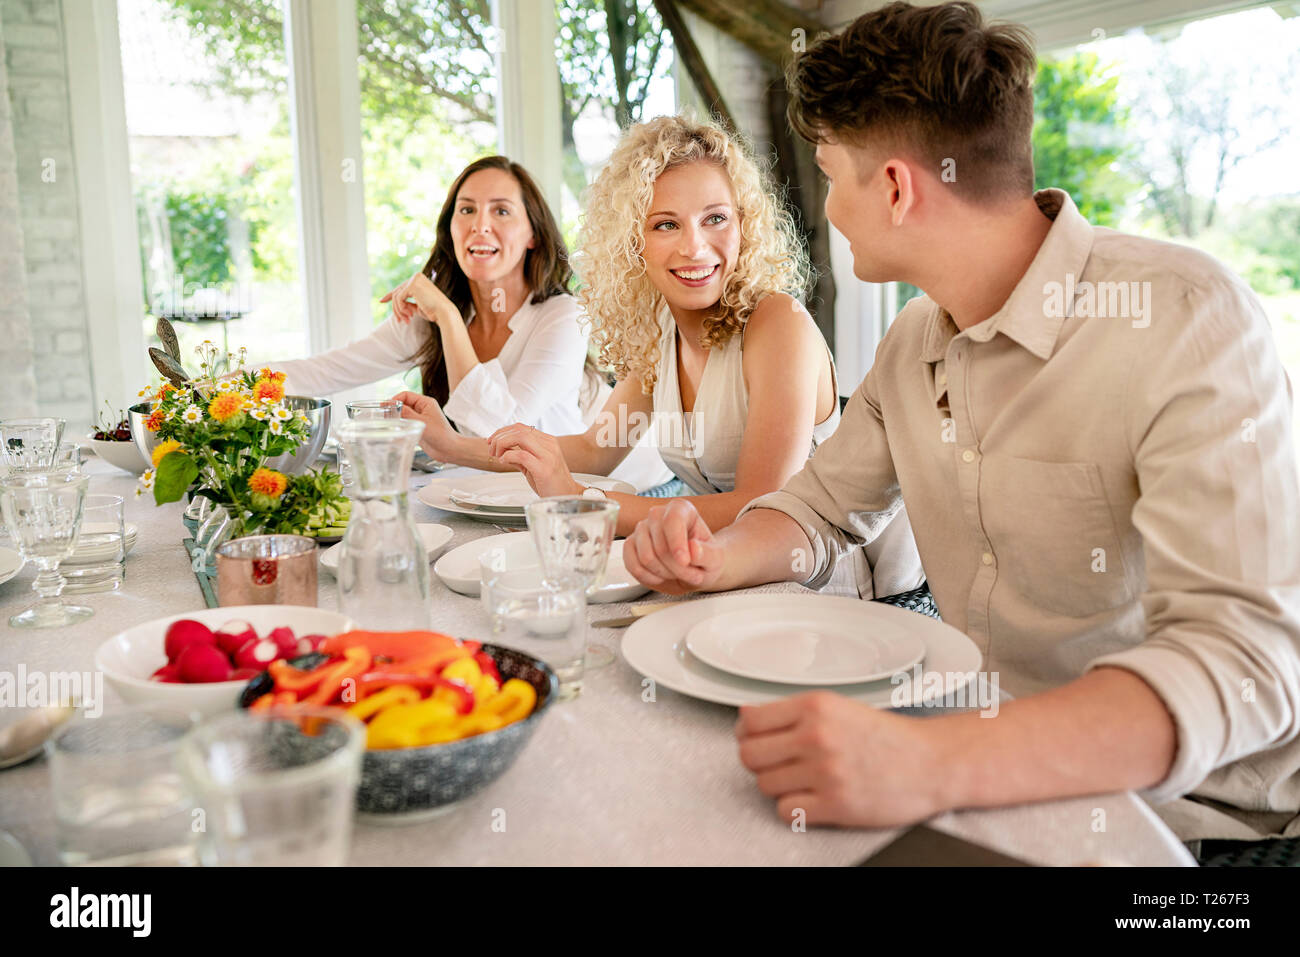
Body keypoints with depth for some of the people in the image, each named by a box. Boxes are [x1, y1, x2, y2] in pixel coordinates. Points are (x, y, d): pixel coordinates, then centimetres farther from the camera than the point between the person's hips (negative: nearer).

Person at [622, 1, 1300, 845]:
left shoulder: (1187, 321, -21)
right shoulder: (916, 338, 4)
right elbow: (825, 504, 13)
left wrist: (930, 764, -43)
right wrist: (718, 558, -10)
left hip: (1188, 802, -6)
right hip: (996, 760, 6)